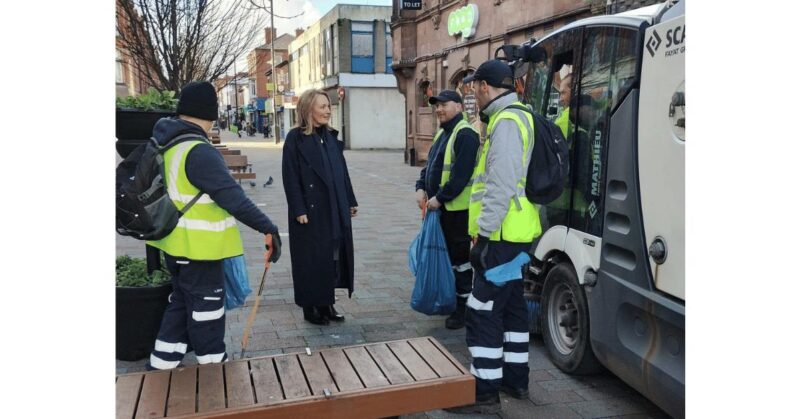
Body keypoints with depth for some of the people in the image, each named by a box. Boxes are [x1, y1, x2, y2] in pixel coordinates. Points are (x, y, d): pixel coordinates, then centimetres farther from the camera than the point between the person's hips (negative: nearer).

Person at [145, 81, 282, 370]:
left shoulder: (163, 143, 5)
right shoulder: (199, 152, -25)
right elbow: (231, 196, -30)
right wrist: (267, 227, -30)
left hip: (175, 241, 9)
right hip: (198, 246, -9)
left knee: (181, 301, 23)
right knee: (205, 306, 6)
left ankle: (161, 363, 30)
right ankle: (213, 364, 21)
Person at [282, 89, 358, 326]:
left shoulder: (331, 136, 10)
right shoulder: (295, 138, -8)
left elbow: (342, 171, 13)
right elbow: (291, 177, -12)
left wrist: (351, 201, 12)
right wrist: (299, 210, -17)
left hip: (335, 210, 6)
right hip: (310, 210, -6)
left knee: (333, 255, 11)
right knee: (311, 259, 3)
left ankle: (326, 303, 24)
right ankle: (310, 307, 16)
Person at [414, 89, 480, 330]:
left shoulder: (465, 134, -14)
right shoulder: (442, 133, 17)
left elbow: (461, 175, -22)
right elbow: (430, 165, 20)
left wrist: (440, 198, -20)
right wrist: (421, 188, 3)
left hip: (457, 208, -9)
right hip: (440, 207, 9)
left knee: (459, 257, -1)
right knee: (445, 254, 17)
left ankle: (463, 307, 9)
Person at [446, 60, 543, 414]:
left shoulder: (506, 122, -16)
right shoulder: (515, 118, 17)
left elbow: (502, 188, -25)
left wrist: (483, 234, -22)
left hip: (501, 237, -11)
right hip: (515, 234, 11)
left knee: (483, 312, -6)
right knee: (511, 305, 18)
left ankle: (485, 393, 2)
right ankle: (515, 378, 30)